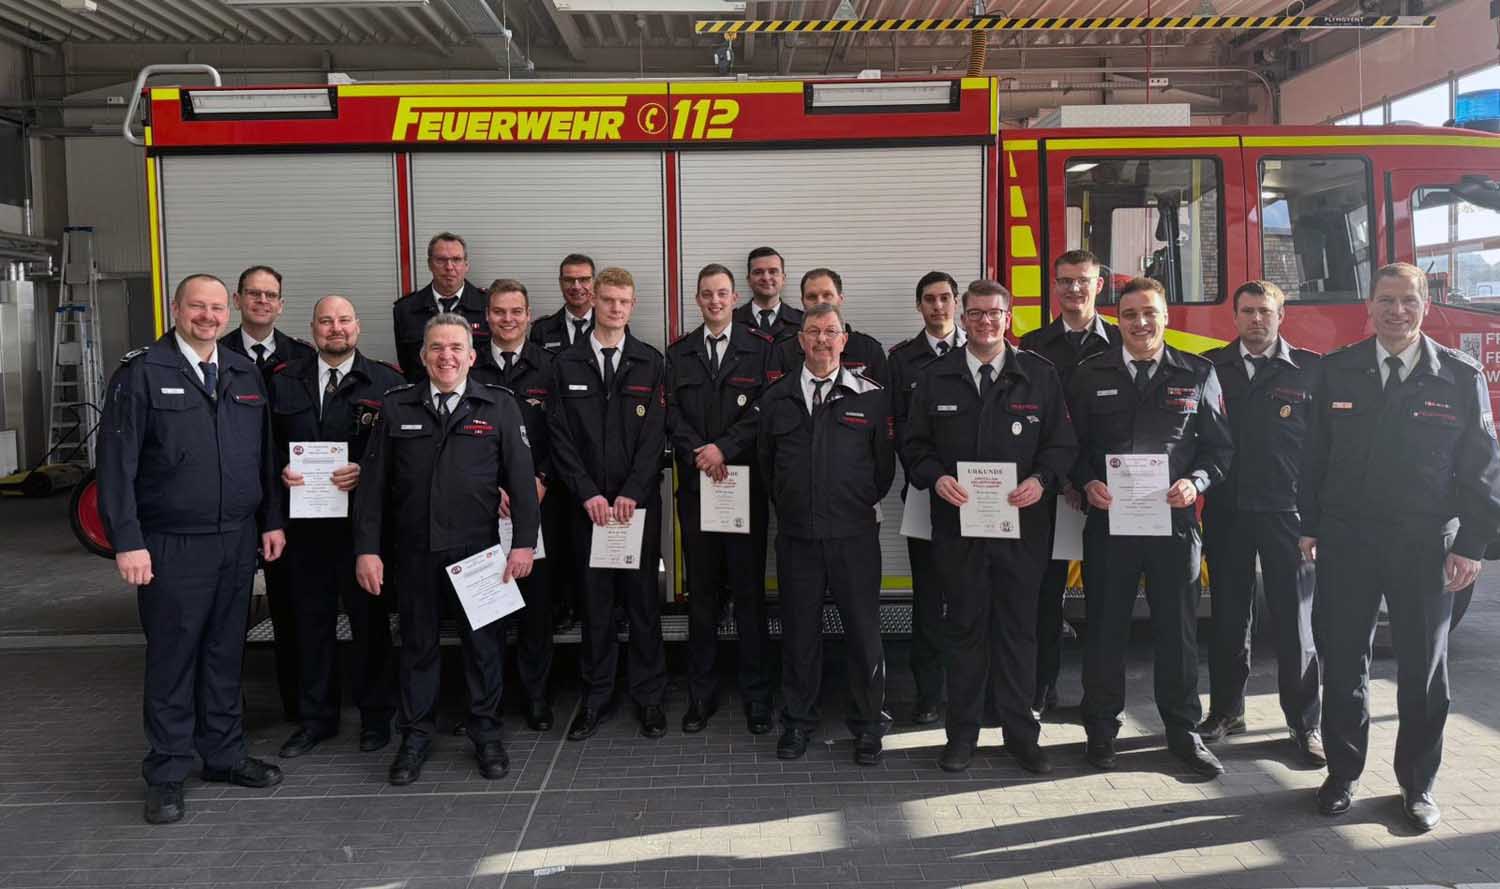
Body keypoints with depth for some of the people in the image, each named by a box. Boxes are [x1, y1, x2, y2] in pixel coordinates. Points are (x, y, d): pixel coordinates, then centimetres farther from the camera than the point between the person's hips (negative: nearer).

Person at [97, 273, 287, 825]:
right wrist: (127, 540, -14)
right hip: (171, 546, -5)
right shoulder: (142, 374, -6)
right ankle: (167, 775, 17)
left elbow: (263, 455, 14)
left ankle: (224, 754, 28)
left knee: (226, 653, 14)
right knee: (172, 660, 4)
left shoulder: (245, 375, 11)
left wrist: (271, 521, 9)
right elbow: (117, 463, -9)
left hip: (238, 540, 5)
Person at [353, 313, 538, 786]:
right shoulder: (396, 406, 4)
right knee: (417, 644, 12)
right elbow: (372, 482, 3)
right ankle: (416, 735, 26)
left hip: (477, 550, -1)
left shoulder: (499, 406, 1)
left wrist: (524, 541, -9)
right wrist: (367, 548, -2)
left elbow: (521, 477, -2)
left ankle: (485, 732, 24)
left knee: (484, 642, 8)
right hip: (413, 552, 1)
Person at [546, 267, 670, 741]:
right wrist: (588, 493, -9)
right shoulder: (567, 364, 6)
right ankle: (595, 696, 17)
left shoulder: (650, 363, 4)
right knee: (595, 600, 6)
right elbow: (560, 436, 1)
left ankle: (649, 696, 15)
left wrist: (631, 493, -12)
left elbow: (654, 435, -2)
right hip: (589, 502, 1)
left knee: (643, 597, 4)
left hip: (639, 502, 0)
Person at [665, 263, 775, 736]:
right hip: (695, 484, 2)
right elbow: (672, 413, 4)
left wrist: (724, 448, -15)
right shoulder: (678, 353, 12)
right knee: (701, 592, 8)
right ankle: (701, 692, 17)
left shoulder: (761, 348, 3)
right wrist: (700, 453, -11)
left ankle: (756, 695, 11)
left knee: (749, 590, 2)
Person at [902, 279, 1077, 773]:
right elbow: (914, 444, 8)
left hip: (1021, 524, 0)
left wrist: (1042, 480, -13)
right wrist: (936, 477, -11)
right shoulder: (937, 378, 7)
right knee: (962, 627, 7)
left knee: (1018, 627, 6)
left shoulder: (1040, 375, 5)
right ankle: (962, 732, 18)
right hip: (957, 524, 1)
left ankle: (1020, 732, 18)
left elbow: (1062, 443, 5)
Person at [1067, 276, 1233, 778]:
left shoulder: (1198, 374, 6)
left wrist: (1196, 482, -12)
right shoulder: (1090, 375, 6)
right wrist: (1086, 483, -11)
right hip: (1108, 520, 0)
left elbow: (1219, 445, 6)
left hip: (1175, 519, 0)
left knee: (1178, 629, 8)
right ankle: (1101, 729, 21)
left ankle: (1183, 731, 23)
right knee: (1105, 628, 7)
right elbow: (1071, 444, 7)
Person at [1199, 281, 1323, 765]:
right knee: (1229, 616, 11)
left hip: (1286, 512, -2)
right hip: (1226, 511, 2)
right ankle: (1226, 710, 23)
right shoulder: (1211, 367, 6)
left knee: (1294, 619, 3)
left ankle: (1305, 722, 14)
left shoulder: (1310, 370, 2)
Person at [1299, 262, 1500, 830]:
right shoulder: (1336, 372, 3)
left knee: (1423, 668, 8)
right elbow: (1314, 456, 6)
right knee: (1343, 661, 7)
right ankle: (1343, 772, 21)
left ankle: (1418, 784, 23)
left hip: (1425, 546, -1)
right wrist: (1310, 526, 3)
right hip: (1345, 542, 1)